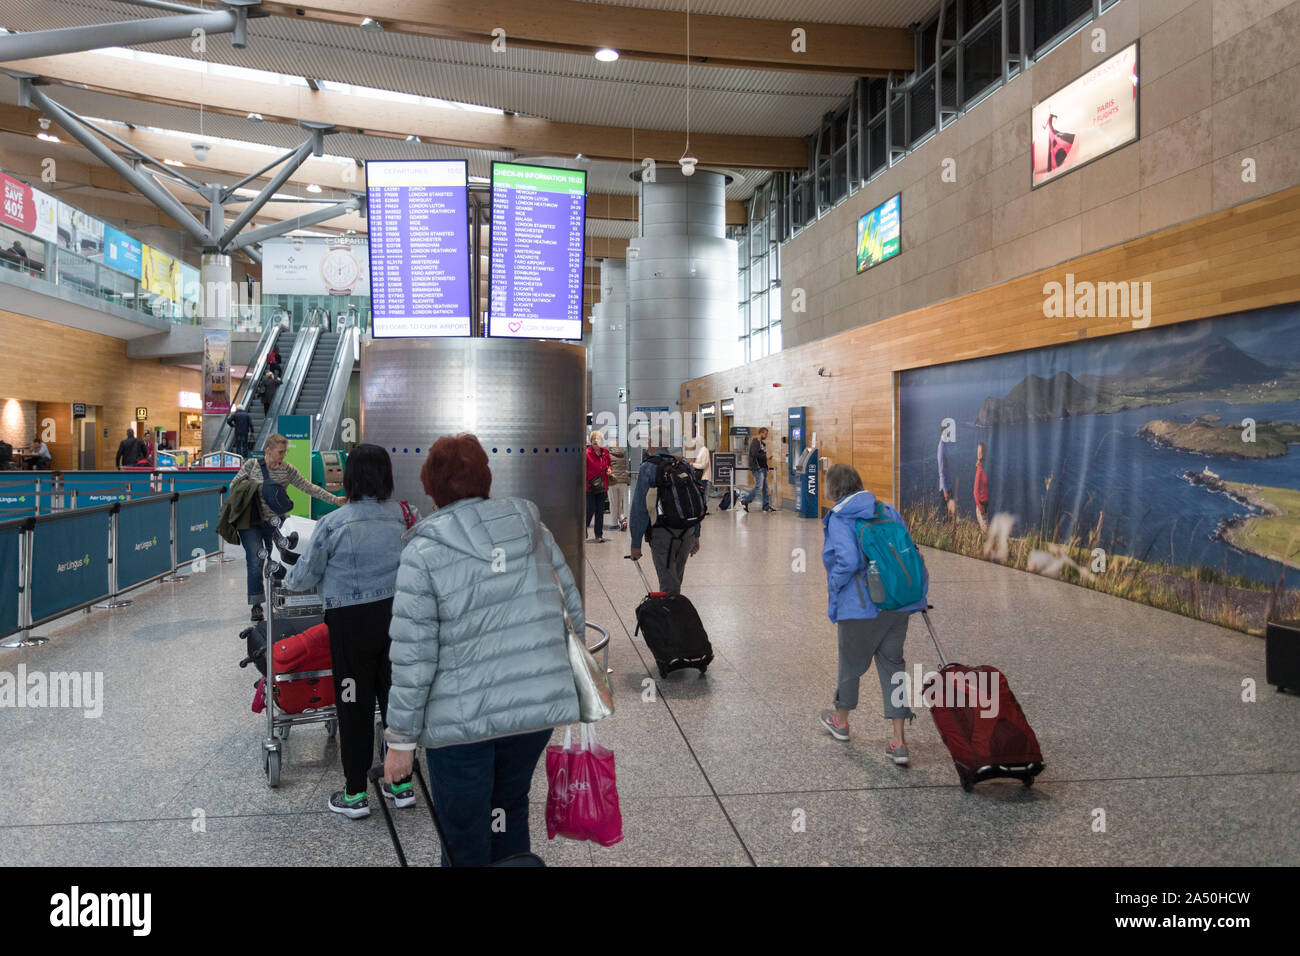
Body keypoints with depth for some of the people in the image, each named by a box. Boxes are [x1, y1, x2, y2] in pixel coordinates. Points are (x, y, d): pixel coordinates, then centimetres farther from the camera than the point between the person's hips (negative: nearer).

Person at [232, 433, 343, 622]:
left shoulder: (287, 470, 0)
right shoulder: (251, 465, -2)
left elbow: (309, 487, -1)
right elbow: (234, 485, 8)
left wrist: (334, 499, -7)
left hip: (275, 522, 2)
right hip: (252, 523, -2)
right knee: (255, 562, -7)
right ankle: (256, 605, 3)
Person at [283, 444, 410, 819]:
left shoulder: (333, 523, -13)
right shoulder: (399, 516, -3)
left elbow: (304, 577, -5)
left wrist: (287, 579, 19)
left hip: (351, 621, -3)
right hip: (396, 614, 4)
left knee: (355, 705, 7)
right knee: (396, 696, 14)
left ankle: (355, 794, 17)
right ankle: (402, 783, 24)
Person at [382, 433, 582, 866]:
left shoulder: (423, 552, -10)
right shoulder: (532, 529, 3)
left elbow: (413, 657, -12)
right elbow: (572, 608, 8)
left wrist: (401, 738, -4)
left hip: (464, 719, -4)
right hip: (540, 704, 4)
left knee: (464, 842, 12)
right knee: (510, 812, 24)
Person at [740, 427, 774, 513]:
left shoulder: (762, 443, 18)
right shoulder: (755, 442, -11)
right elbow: (754, 454, -23)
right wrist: (765, 456, -17)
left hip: (763, 467, 10)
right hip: (757, 468, -10)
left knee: (765, 487, 9)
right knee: (758, 486, -13)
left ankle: (766, 506, 12)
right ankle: (744, 501, -3)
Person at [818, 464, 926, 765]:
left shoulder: (839, 518, -9)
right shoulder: (888, 511, 10)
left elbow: (847, 561, -21)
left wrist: (833, 600, -9)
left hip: (861, 607, -5)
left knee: (851, 662, 16)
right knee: (892, 664, 13)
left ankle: (840, 721, 40)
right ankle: (899, 743, 10)